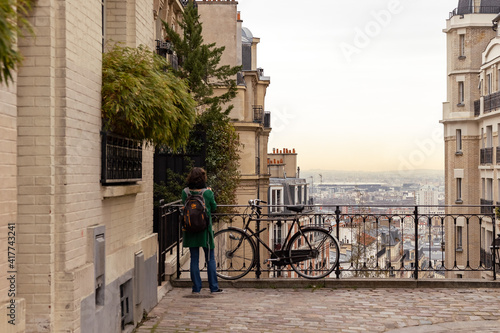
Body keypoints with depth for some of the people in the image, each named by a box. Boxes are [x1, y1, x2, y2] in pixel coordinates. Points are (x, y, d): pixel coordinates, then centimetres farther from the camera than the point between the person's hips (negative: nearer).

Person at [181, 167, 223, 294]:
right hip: (205, 229, -2)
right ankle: (214, 287, 13)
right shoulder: (208, 193, -12)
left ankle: (196, 287, 11)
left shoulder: (185, 192, -6)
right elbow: (214, 207, 2)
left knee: (194, 259, 9)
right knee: (210, 259, 10)